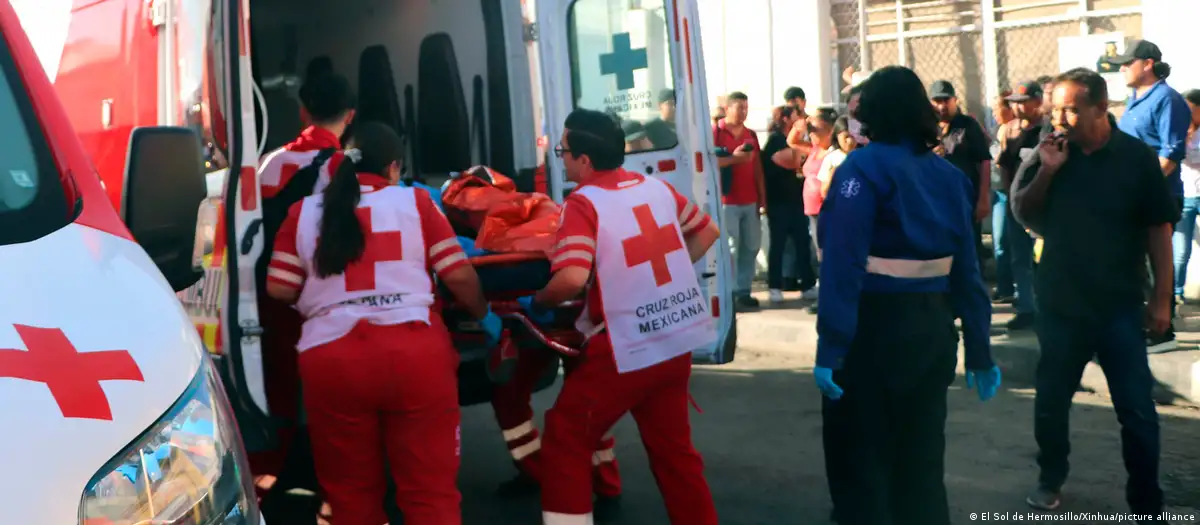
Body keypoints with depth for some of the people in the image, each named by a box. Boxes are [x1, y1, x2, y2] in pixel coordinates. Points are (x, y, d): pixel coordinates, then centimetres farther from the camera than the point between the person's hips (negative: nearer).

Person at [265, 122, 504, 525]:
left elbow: (278, 288, 9)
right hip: (413, 350, -2)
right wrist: (484, 316, 21)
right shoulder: (414, 201, 7)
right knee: (430, 488, 7)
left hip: (330, 358, 2)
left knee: (350, 492, 16)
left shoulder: (303, 212, 12)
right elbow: (459, 275, 4)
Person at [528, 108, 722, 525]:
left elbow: (572, 279, -27)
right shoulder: (657, 187, 5)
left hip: (624, 349, -7)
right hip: (678, 342, 7)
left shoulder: (584, 203, -15)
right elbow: (707, 232, 16)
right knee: (673, 447, 20)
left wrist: (535, 302, -9)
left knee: (565, 440, 9)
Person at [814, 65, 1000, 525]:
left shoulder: (864, 167, -11)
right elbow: (966, 269, 6)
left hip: (873, 326, -6)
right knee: (922, 456, 19)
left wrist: (831, 347, -23)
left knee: (860, 459, 8)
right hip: (932, 328, 6)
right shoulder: (949, 173, 6)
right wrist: (979, 351, 11)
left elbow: (843, 264, -20)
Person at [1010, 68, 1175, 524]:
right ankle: (1051, 479, 33)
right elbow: (1022, 214, 1)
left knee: (1137, 409, 0)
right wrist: (1046, 171, -15)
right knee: (1051, 399, 13)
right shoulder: (1048, 154, -2)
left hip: (1120, 304, -2)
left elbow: (1158, 229, -4)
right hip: (1060, 302, 2)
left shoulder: (1137, 157, -7)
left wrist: (1161, 299, -5)